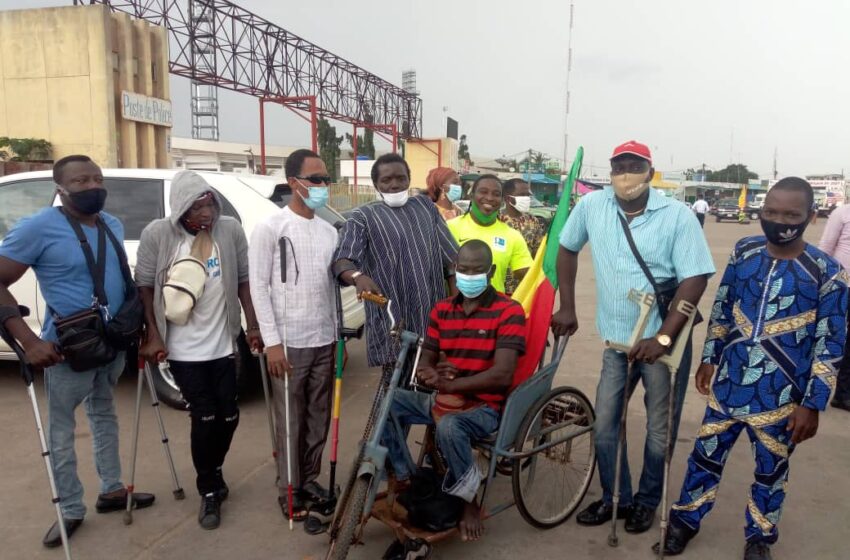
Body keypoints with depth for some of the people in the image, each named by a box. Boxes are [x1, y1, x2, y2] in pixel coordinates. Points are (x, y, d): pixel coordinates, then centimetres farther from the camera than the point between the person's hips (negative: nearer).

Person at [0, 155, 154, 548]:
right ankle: (70, 511, 23)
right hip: (68, 350, -6)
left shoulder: (113, 225, 4)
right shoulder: (38, 228, -16)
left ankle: (111, 491, 35)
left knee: (104, 416, 20)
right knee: (62, 432, 7)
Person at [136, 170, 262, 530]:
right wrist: (152, 336, -8)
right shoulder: (157, 234, -10)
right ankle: (209, 491, 24)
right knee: (204, 418, 2)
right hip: (183, 348, -2)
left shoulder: (230, 229, -5)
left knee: (228, 416, 10)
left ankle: (212, 474, 39)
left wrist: (252, 325, 1)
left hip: (223, 343, 3)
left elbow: (243, 279, 2)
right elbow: (145, 287, -4)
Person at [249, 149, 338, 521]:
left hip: (325, 341, 5)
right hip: (289, 342, -5)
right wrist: (272, 342, -15)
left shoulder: (329, 232, 10)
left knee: (319, 418, 12)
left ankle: (310, 480, 28)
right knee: (291, 421, 4)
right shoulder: (270, 228, -7)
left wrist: (337, 334, 11)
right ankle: (289, 491, 19)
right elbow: (258, 287, -10)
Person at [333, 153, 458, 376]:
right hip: (392, 323, -4)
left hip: (433, 317, 4)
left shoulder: (425, 205, 15)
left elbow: (451, 257, 15)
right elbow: (342, 260, -12)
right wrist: (358, 276, -35)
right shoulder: (364, 216, 2)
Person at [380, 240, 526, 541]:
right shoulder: (441, 310, 6)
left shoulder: (509, 311, -12)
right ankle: (405, 480, 2)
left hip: (485, 407, -6)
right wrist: (430, 374, -17)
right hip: (443, 400, 6)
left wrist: (449, 384, -29)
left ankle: (469, 502, -9)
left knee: (449, 427, -36)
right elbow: (425, 362, 8)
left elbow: (502, 375, -21)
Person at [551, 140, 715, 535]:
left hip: (663, 341, -3)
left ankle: (647, 501, 33)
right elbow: (567, 248, 9)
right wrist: (567, 307, 5)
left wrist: (663, 337, -22)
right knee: (604, 428, 9)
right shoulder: (591, 205, -5)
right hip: (616, 341, 3)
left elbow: (695, 280, -15)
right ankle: (616, 499, 31)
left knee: (660, 432, 9)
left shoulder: (677, 216, -13)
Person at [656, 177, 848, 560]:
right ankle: (685, 521, 36)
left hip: (780, 397, -2)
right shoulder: (744, 252, -2)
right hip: (728, 384, 3)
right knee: (706, 455, 15)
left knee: (770, 471, 17)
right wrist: (708, 358, 11)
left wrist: (813, 403, -9)